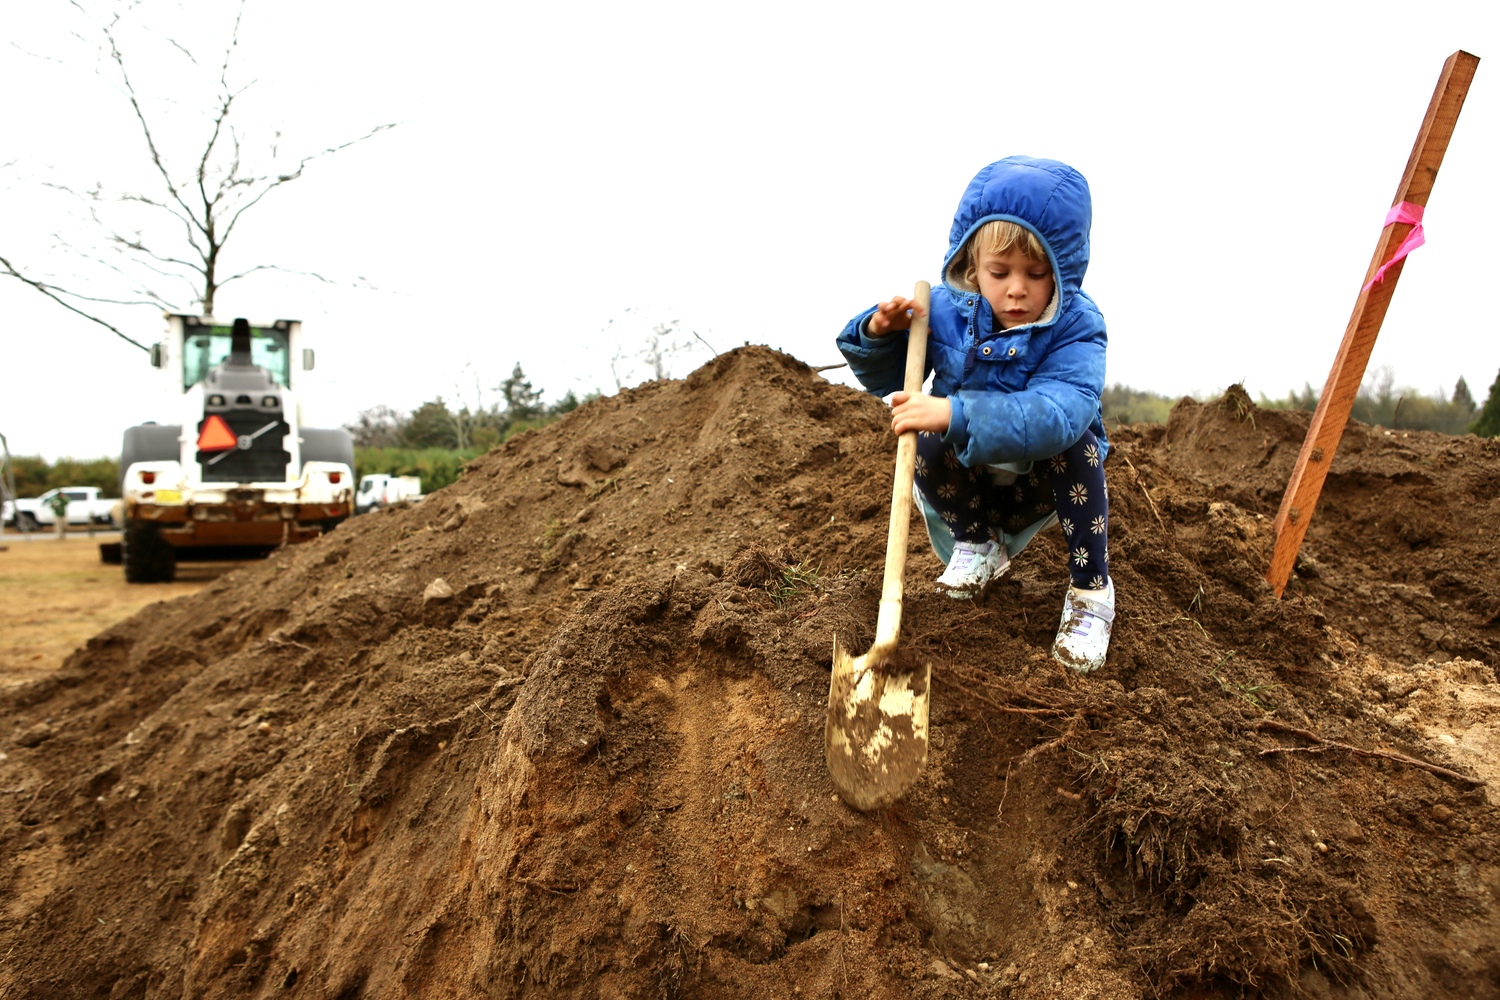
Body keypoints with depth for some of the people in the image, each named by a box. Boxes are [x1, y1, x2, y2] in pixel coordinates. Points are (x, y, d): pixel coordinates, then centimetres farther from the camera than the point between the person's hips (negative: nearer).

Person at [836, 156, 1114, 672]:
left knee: (1074, 443, -32)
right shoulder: (946, 309, -14)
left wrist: (956, 413, -58)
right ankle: (978, 546, 0)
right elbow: (885, 380, 0)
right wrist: (878, 333, -24)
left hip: (1042, 481, -2)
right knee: (929, 439, -28)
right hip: (965, 479, 2)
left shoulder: (1074, 328, -24)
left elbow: (1056, 413, -44)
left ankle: (1090, 589, -14)